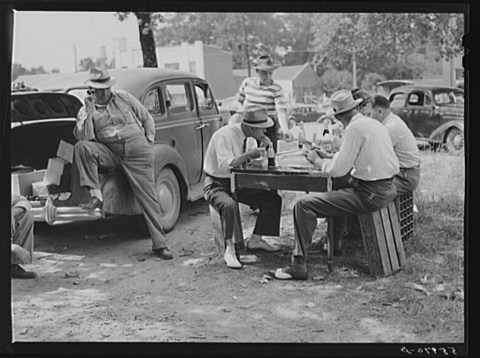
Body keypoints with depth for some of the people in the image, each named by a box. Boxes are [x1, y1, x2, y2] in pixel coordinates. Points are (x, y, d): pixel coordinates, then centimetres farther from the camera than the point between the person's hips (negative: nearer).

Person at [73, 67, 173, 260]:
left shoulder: (124, 97, 9)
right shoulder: (86, 110, 7)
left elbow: (147, 118, 15)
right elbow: (83, 137, -9)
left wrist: (149, 141, 6)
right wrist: (89, 112, -12)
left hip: (137, 153, -1)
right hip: (109, 153, 1)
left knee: (148, 198, -6)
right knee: (82, 148, -26)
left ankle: (160, 244, 0)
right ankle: (96, 195, -22)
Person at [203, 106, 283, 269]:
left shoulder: (249, 138, 1)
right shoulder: (224, 135, -23)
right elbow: (225, 165, -34)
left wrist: (264, 146, -8)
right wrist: (249, 154, -38)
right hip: (217, 185, -7)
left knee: (273, 199, -4)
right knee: (230, 205, -39)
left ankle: (255, 239, 9)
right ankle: (229, 249, -22)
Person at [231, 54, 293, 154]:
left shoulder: (276, 88, -8)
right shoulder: (247, 82, 3)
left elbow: (281, 110, -19)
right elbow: (238, 100, 17)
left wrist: (285, 130, -33)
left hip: (268, 127, -2)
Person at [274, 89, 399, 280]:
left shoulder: (355, 128, -15)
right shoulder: (374, 123, 12)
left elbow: (338, 170, -16)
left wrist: (318, 161, 2)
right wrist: (328, 157, 23)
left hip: (370, 193, -10)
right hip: (387, 187, 10)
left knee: (304, 205, -10)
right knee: (340, 191, 39)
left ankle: (298, 265, -8)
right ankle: (334, 243, 48)